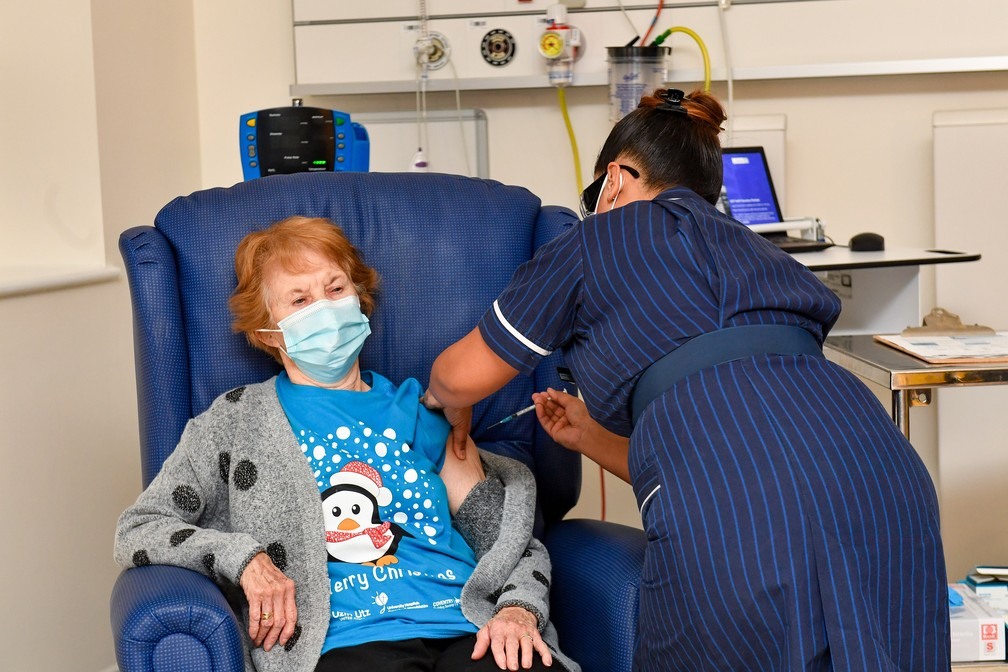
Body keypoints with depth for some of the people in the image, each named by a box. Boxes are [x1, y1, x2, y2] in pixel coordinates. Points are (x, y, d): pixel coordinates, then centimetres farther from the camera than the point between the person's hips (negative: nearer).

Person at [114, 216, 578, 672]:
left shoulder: (420, 408, 23)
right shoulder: (236, 421, 16)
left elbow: (513, 538, 20)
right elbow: (136, 532, 12)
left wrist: (518, 608, -2)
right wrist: (243, 558, -5)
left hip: (468, 629, 3)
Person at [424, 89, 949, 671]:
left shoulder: (605, 233, 17)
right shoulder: (750, 248, 34)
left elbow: (460, 379, 22)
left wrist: (448, 403, 45)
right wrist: (589, 437, 48)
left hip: (737, 517, -6)